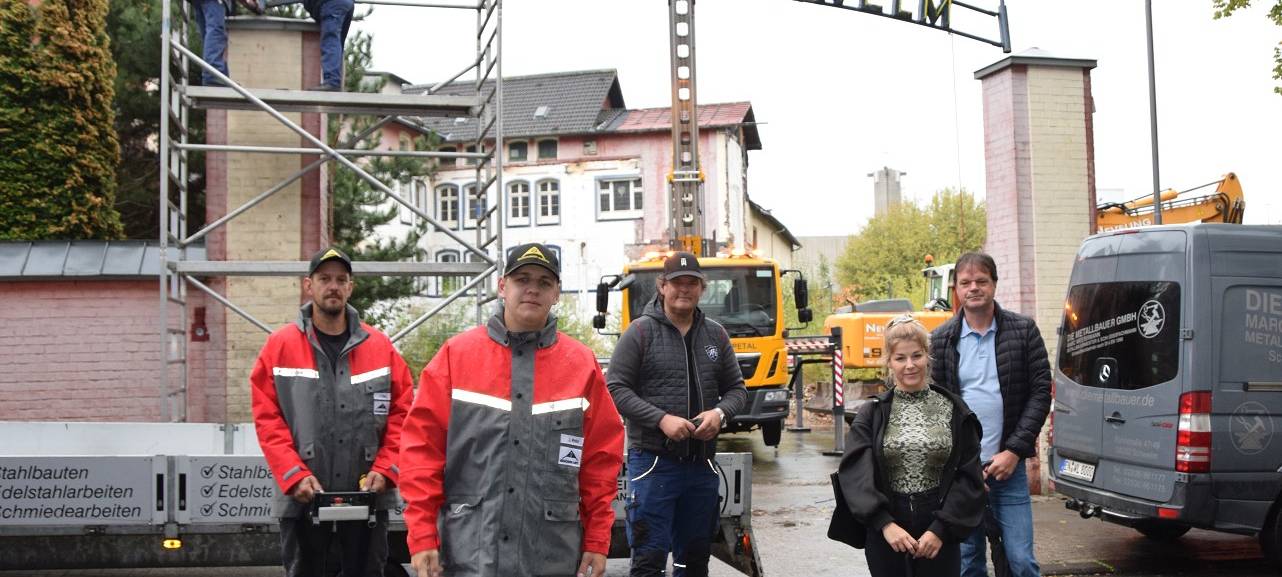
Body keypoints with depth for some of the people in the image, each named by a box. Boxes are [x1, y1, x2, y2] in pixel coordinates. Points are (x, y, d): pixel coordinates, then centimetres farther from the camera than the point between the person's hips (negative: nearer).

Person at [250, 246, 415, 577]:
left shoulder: (380, 347, 4)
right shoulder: (280, 346, 2)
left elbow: (402, 414, 3)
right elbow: (267, 419, -2)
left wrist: (384, 470, -8)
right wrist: (294, 475, -12)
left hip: (368, 498, 1)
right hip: (302, 499, -1)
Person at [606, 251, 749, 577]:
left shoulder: (715, 335, 10)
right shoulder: (640, 332, -3)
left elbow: (736, 388, 14)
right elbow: (617, 389, -8)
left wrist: (720, 413, -8)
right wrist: (661, 419, -18)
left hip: (702, 463, 5)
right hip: (653, 461, -5)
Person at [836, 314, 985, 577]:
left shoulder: (954, 411, 2)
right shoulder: (871, 414, 2)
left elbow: (968, 476, -1)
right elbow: (855, 475, -7)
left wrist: (941, 529, -10)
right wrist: (885, 524, -19)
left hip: (940, 534, 0)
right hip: (885, 535, 0)